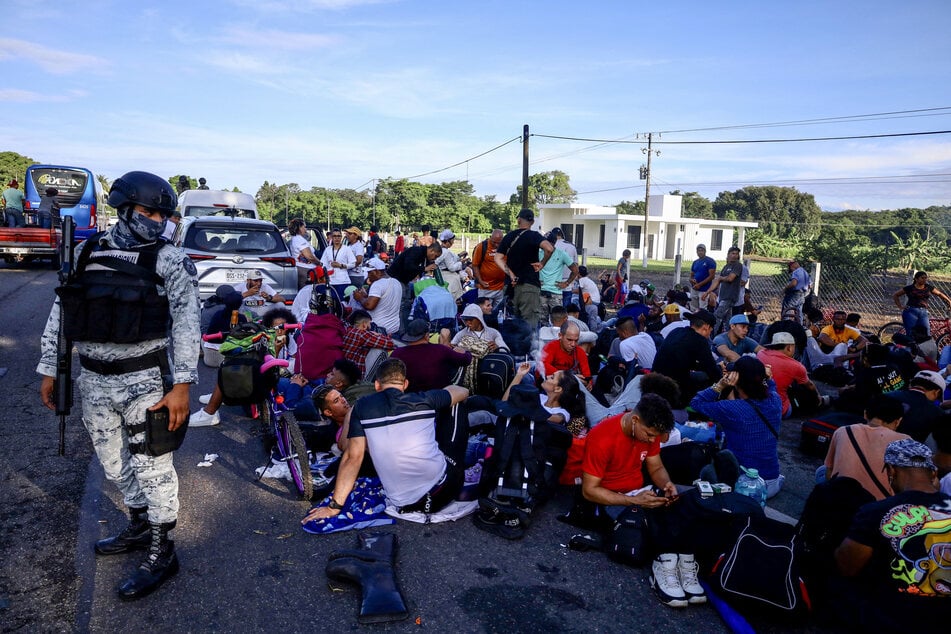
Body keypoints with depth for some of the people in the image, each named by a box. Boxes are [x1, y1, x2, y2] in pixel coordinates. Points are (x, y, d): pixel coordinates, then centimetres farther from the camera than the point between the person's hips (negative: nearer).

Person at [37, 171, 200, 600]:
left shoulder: (169, 261, -8)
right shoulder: (85, 253, 6)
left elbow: (186, 323, -14)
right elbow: (60, 314, 12)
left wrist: (181, 385, -20)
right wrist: (49, 370, 10)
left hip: (144, 380, -5)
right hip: (94, 380, 5)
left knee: (152, 466, 2)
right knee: (113, 462, 19)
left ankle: (162, 552, 17)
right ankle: (140, 525, 40)